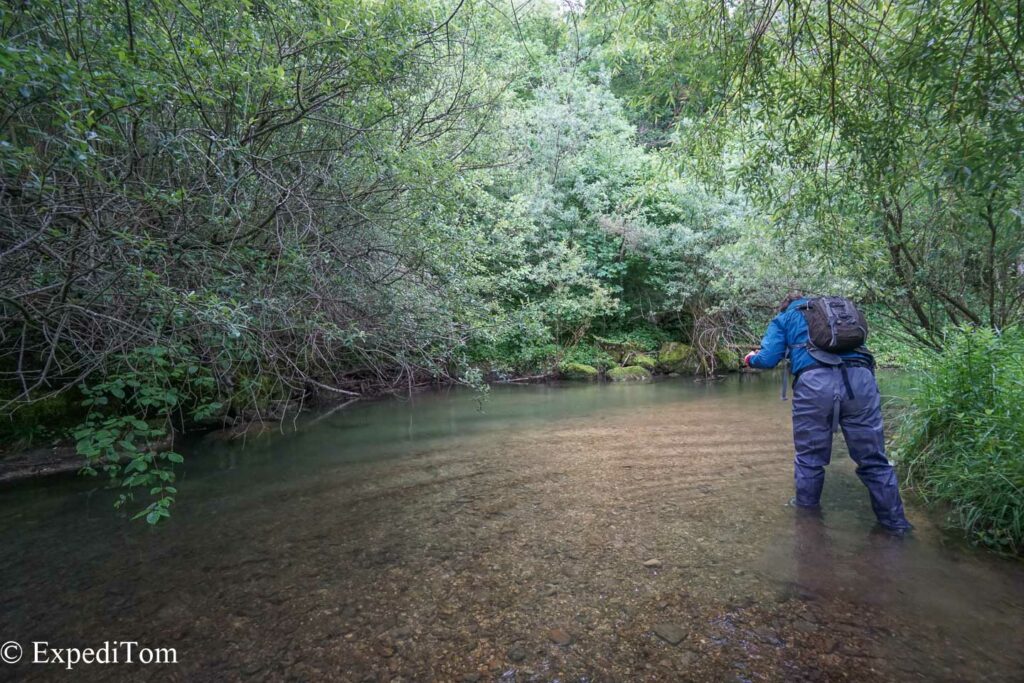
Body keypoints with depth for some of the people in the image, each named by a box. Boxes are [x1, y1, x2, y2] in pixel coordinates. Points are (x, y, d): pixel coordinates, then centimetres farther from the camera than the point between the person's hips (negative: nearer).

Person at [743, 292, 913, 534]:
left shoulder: (783, 318, 22)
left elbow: (768, 359, 10)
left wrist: (752, 359, 29)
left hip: (815, 382, -3)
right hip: (859, 378, 3)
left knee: (810, 457, 10)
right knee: (873, 459, 11)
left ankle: (806, 512, 21)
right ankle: (895, 523, 17)